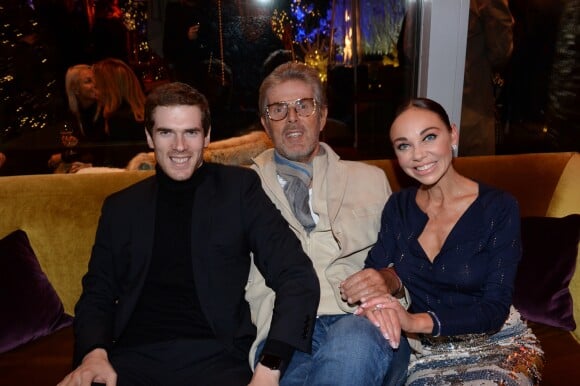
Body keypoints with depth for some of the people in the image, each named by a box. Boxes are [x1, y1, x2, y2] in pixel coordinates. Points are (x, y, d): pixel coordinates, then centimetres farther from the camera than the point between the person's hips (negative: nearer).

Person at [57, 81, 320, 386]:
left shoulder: (238, 187, 4)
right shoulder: (120, 207, 14)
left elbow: (297, 277, -5)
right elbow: (97, 296, 15)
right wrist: (95, 352, -8)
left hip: (215, 356, -1)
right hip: (134, 356, 2)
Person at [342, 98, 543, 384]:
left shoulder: (499, 207, -9)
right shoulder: (398, 207, 3)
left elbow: (495, 309, -15)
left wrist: (415, 322, -30)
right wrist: (377, 300, -27)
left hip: (497, 346, -2)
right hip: (428, 352, 3)